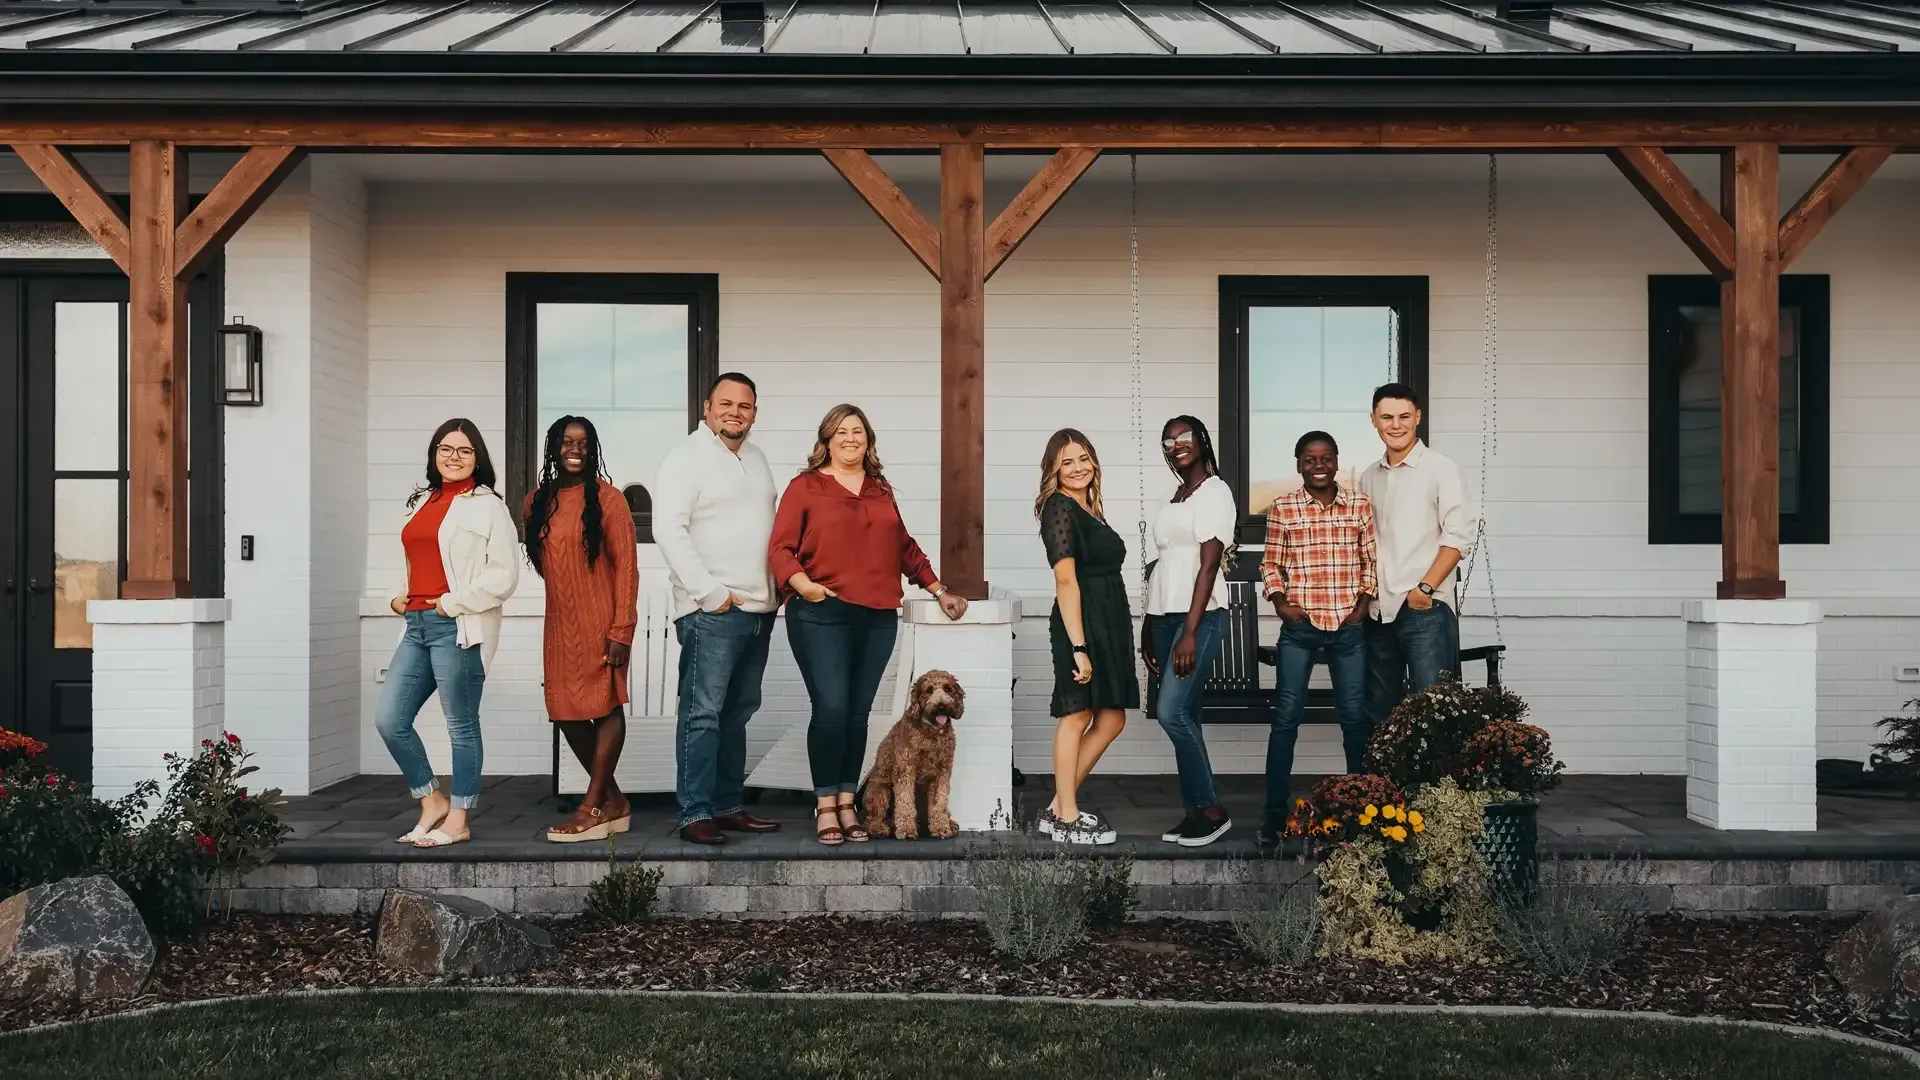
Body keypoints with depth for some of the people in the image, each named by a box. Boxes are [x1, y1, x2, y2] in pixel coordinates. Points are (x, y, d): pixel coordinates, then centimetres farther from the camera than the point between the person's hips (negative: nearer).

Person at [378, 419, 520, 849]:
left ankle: (457, 821, 11)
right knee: (389, 720, 4)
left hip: (459, 628, -7)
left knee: (461, 727, 1)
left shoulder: (487, 505, -3)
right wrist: (401, 596, 11)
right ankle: (432, 802, 19)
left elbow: (504, 575, -10)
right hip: (417, 625, 7)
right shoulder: (422, 502, 18)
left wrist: (453, 603, -13)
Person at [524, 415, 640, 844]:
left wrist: (622, 628, -16)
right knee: (567, 713, 6)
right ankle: (613, 802, 18)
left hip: (600, 623, -6)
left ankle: (592, 809, 2)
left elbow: (626, 566, -10)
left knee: (605, 707, -2)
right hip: (560, 624, 6)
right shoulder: (537, 502, 10)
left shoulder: (607, 498, -7)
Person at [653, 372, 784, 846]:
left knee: (738, 711, 11)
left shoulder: (756, 458, 18)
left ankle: (728, 806, 18)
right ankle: (695, 814, -6)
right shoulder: (686, 457, -6)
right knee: (703, 712, -8)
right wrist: (711, 592, -17)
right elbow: (669, 530, -15)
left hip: (759, 608, 8)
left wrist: (778, 586, 13)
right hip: (711, 611, -8)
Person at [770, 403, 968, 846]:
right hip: (821, 615, -4)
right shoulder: (805, 488, 4)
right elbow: (780, 548, -3)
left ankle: (847, 804, 14)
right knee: (831, 709, -10)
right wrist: (802, 583, -20)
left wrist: (939, 591, 28)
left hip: (878, 618, 4)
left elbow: (905, 548, 26)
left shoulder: (881, 490, 18)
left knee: (858, 713, 5)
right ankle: (825, 806, 2)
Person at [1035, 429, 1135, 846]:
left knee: (1111, 720, 11)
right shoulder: (1060, 508, -11)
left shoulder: (1088, 508, 17)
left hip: (1108, 623, 10)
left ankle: (1060, 807, 18)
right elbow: (1066, 580, -18)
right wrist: (1078, 646, -23)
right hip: (1082, 623, -10)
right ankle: (1066, 818, 9)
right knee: (1077, 715, -1)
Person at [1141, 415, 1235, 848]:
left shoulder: (1214, 491, -5)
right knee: (1182, 715, 6)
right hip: (1165, 616, 8)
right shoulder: (1176, 497, 18)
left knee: (1172, 712, -14)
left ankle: (1212, 809, -4)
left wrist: (1190, 633, -19)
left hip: (1199, 616, -8)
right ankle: (1195, 811, 11)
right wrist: (1149, 628, 15)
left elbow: (1209, 565, -13)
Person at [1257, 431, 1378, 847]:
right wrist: (1280, 603, -7)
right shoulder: (1282, 508, 2)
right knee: (1286, 717, 0)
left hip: (1349, 626, 1)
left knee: (1355, 715, 5)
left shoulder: (1360, 504, 5)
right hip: (1299, 626, -1)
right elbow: (1271, 564, 6)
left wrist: (1363, 604, -2)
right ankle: (1275, 813, 6)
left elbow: (1371, 560, 9)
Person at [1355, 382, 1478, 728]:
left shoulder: (1440, 468, -3)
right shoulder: (1368, 477, 15)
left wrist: (1425, 588, -16)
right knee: (1379, 710, 11)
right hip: (1378, 611, 6)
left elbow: (1459, 535, -10)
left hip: (1426, 609, -6)